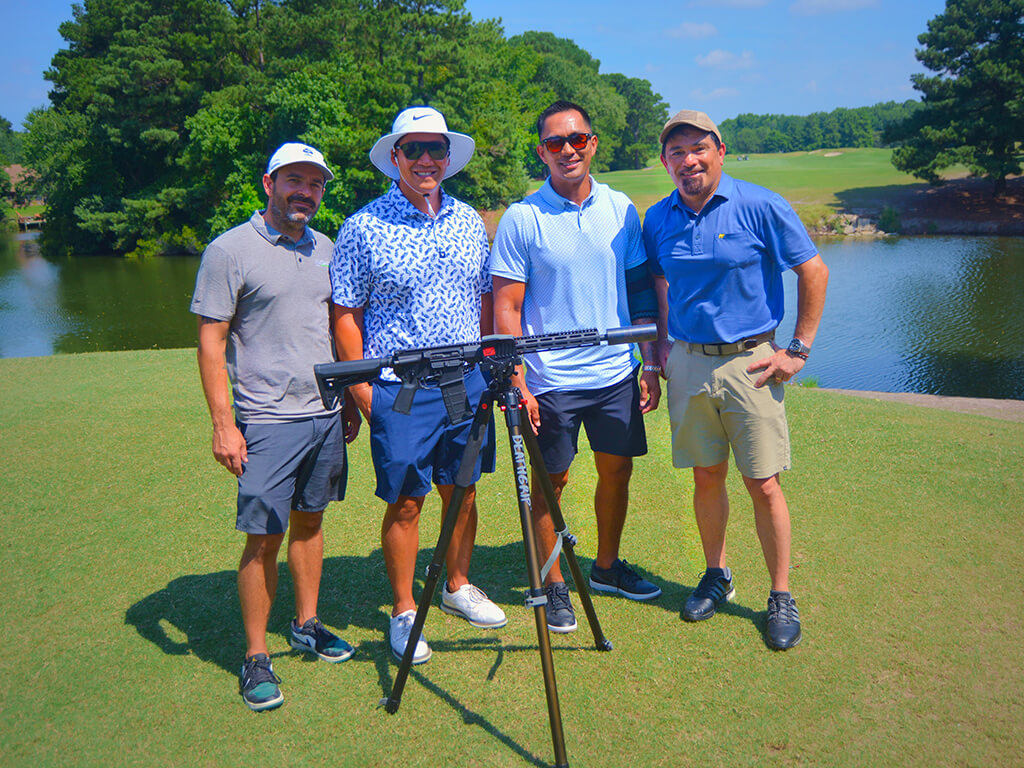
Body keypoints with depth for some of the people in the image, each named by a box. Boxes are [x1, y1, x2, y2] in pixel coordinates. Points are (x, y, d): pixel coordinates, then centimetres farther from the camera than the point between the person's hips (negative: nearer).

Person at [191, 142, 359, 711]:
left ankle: (307, 624, 31)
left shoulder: (325, 248, 11)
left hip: (327, 414, 6)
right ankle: (256, 658, 11)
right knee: (265, 537, -2)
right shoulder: (230, 251, -6)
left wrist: (350, 401, 17)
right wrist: (223, 423, -14)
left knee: (310, 520, 15)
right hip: (267, 420, -5)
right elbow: (211, 342, -8)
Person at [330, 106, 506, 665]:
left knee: (462, 490, 15)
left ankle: (458, 587, 36)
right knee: (405, 503, 4)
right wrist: (361, 391, -9)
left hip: (468, 381, 5)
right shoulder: (363, 228, -6)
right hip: (399, 389, -4)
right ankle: (404, 613, 21)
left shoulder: (469, 221, 9)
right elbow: (346, 315, -5)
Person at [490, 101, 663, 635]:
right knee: (550, 482, 5)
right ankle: (554, 585, 23)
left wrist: (651, 364, 7)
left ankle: (607, 566, 34)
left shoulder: (620, 210, 5)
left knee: (616, 470, 13)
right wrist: (518, 385, -13)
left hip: (617, 373, 4)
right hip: (551, 380, -4)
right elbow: (506, 309, -7)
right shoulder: (521, 219, -7)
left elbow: (640, 290, 11)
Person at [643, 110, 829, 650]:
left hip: (750, 361, -3)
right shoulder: (658, 219, 5)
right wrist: (659, 344, 11)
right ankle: (716, 577, 31)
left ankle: (781, 597, 16)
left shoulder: (761, 207, -8)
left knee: (763, 484, 0)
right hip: (688, 362, 4)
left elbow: (814, 271, -3)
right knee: (706, 477, 12)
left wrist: (798, 350, -5)